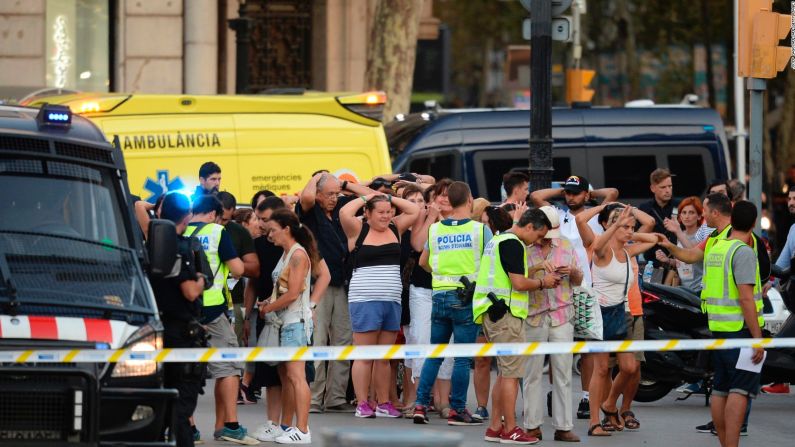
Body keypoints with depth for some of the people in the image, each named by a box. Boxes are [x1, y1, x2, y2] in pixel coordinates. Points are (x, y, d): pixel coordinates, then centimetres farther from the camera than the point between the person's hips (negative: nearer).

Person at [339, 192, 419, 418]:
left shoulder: (395, 229, 12)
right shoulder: (359, 230, 0)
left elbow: (414, 211, 13)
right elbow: (345, 213, -16)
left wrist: (389, 198, 8)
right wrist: (365, 198, -3)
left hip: (392, 300, 5)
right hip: (364, 299, -5)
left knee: (384, 357, 9)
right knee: (364, 356, -3)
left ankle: (383, 403, 14)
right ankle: (362, 404, -2)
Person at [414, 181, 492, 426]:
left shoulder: (435, 229, 5)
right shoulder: (480, 229, -7)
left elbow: (423, 261, 19)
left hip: (440, 294, 4)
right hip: (468, 297, -4)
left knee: (434, 354, 12)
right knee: (463, 358, 1)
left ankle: (420, 405, 7)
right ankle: (457, 410, 2)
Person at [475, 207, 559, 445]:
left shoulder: (498, 240, 18)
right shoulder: (513, 244, -13)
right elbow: (519, 283, -18)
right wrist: (542, 282, -2)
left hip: (493, 313, 10)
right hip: (506, 313, -10)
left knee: (505, 372, 14)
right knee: (511, 373, -6)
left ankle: (495, 427, 14)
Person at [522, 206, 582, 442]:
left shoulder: (566, 246, 12)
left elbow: (579, 281, 18)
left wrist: (573, 272, -4)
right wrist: (537, 268, -28)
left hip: (562, 315, 3)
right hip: (533, 316, -3)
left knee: (563, 372, 1)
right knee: (532, 372, 1)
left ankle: (563, 427, 3)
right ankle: (533, 426, 7)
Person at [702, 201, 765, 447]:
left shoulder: (715, 249, 12)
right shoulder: (743, 252, -14)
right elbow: (745, 298, -20)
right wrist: (757, 337, -20)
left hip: (718, 326, 8)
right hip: (741, 328, -8)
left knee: (720, 390, 10)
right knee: (740, 391, -11)